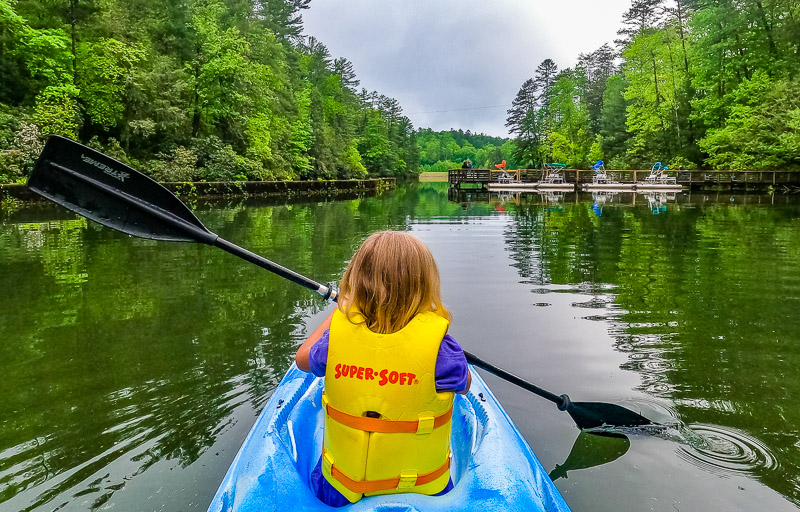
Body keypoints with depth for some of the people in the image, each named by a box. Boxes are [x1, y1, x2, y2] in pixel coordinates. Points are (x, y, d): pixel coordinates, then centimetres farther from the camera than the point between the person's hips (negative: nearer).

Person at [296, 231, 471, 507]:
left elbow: (303, 359, 4)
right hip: (421, 494, -1)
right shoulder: (437, 344, -27)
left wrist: (337, 312, 15)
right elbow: (465, 383, -4)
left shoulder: (338, 333, -20)